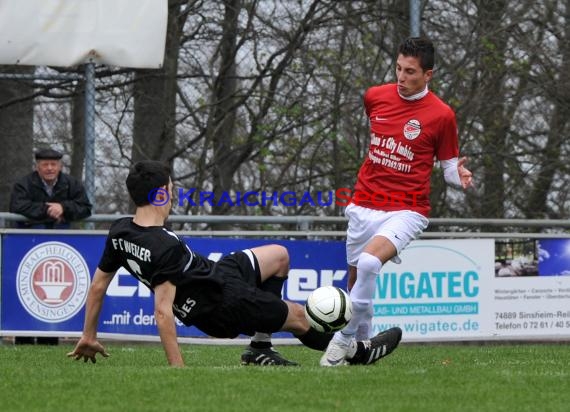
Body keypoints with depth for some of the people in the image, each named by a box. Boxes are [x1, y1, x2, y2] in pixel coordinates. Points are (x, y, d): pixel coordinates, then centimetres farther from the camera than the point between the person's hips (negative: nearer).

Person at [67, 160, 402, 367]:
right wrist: (177, 370, -33)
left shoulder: (120, 232, -7)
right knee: (299, 317, 13)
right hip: (223, 304, -9)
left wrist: (89, 337, 12)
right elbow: (163, 312, -35)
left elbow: (98, 285, 1)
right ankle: (358, 352, 38)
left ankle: (260, 348, 25)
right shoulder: (165, 247, -33)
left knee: (279, 256, 23)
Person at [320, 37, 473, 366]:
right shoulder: (375, 97, 3)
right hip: (364, 207, 5)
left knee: (369, 262, -29)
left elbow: (449, 166, 1)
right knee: (355, 279, 9)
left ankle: (345, 338, -15)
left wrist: (459, 175, -21)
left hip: (406, 211, -5)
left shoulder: (441, 115, -8)